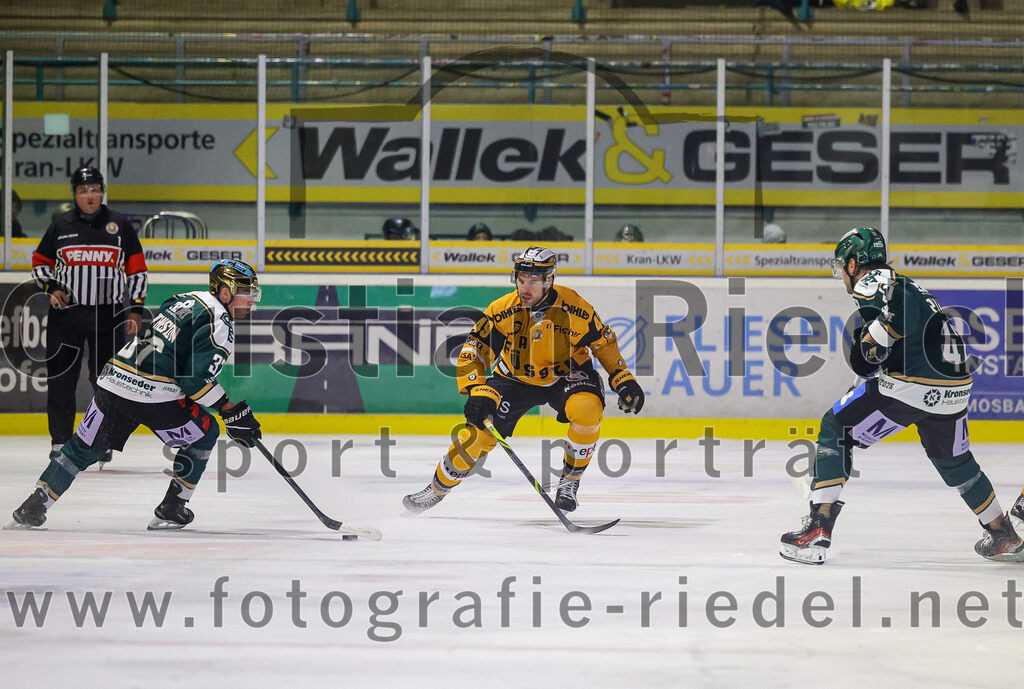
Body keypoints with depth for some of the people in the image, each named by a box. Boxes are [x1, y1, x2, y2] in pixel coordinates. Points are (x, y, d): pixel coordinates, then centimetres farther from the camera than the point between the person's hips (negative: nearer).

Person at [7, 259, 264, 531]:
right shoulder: (220, 324, -6)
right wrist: (232, 411, -9)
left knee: (84, 447, 17)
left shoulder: (185, 300, 21)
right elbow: (197, 380, -14)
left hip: (113, 381, 7)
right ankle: (171, 509, 14)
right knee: (204, 433, 15)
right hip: (154, 394, -7)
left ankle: (33, 508, 14)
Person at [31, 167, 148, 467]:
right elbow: (40, 262, 15)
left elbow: (137, 270, 7)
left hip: (108, 314, -1)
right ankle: (60, 441, 9)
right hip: (66, 312, 1)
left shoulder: (120, 225, 3)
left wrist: (135, 309, 1)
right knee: (61, 378, -1)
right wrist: (52, 288, -3)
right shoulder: (60, 225, 5)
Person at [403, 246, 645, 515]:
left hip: (565, 374, -1)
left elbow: (604, 342, -6)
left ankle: (569, 481, -11)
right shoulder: (502, 311, -21)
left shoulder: (574, 307, -22)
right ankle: (438, 488, 12)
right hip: (514, 378, 1)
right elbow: (473, 351, -16)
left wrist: (624, 380, -12)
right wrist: (477, 391, -29)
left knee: (587, 408, -31)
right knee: (479, 431, -12)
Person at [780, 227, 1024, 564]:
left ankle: (817, 531, -5)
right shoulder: (907, 284, 28)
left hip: (909, 383, -8)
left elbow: (900, 304, -21)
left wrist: (869, 343, -13)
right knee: (953, 459, 31)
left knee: (835, 430, 4)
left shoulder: (871, 281, 0)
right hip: (954, 388, 8)